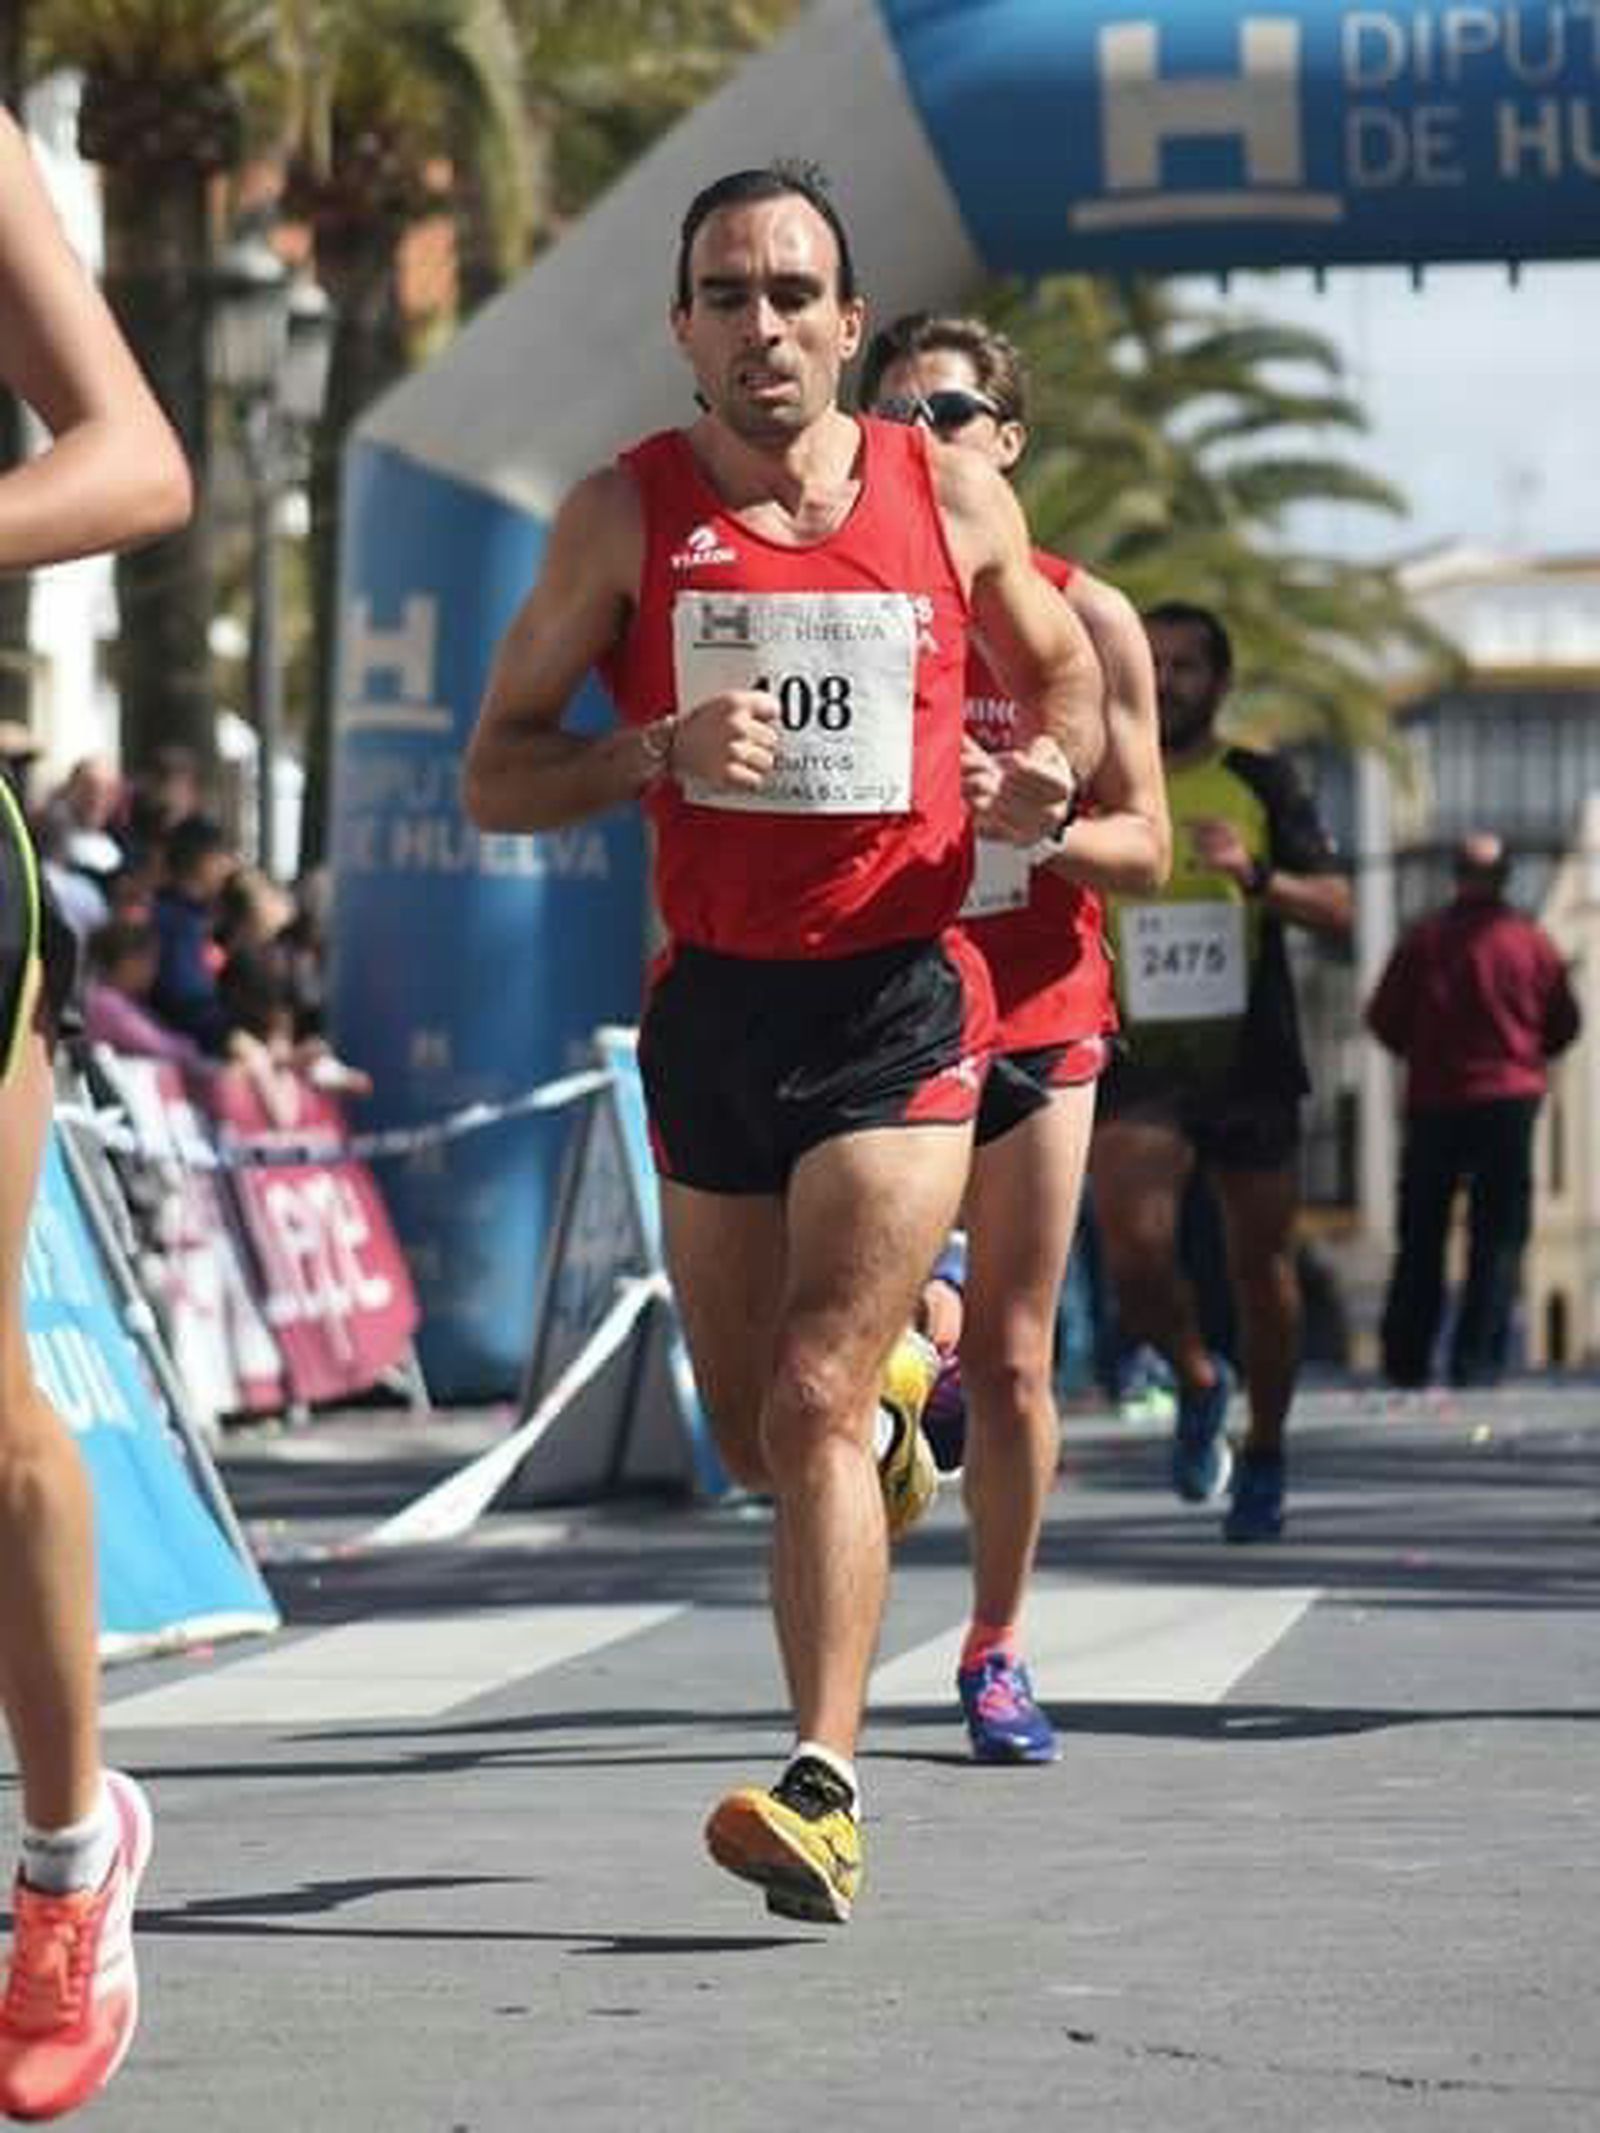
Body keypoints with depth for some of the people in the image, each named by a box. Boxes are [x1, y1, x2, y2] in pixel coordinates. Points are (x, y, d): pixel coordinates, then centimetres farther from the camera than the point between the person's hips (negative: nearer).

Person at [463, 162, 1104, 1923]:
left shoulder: (952, 497, 0)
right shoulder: (627, 516, -2)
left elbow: (1066, 674, 17)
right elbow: (493, 778, -1)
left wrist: (1051, 769, -7)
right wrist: (661, 752, -19)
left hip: (900, 1001, -3)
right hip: (714, 1002, 3)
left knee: (813, 1403, -17)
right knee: (748, 1428, 15)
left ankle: (823, 1787, -19)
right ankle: (894, 1360, 51)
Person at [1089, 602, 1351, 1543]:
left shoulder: (1263, 785, 3)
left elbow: (1336, 907, -6)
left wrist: (1254, 873, -23)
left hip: (1250, 1059, 0)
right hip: (1138, 1065, 0)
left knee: (1263, 1267, 6)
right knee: (1135, 1251, -19)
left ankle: (1264, 1460, 24)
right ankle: (1199, 1383, 11)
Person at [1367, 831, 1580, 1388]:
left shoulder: (1423, 940, -2)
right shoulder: (1533, 942, -1)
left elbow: (1383, 1019, 0)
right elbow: (1564, 1024, 4)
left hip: (1433, 1103, 1)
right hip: (1509, 1105, -1)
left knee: (1420, 1238, 10)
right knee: (1498, 1238, 3)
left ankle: (1407, 1359, 9)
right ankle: (1477, 1359, -5)